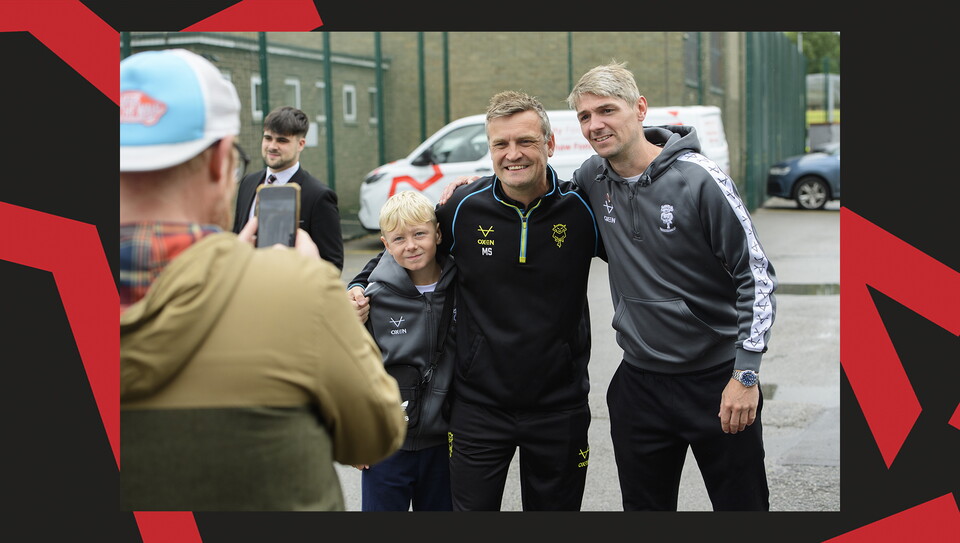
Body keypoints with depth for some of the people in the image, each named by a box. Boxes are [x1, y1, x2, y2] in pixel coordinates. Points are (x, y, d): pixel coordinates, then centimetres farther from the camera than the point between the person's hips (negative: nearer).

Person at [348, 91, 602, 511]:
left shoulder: (580, 209, -7)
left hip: (558, 408, 1)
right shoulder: (465, 208, -6)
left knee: (555, 507, 15)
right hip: (480, 406, 0)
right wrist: (359, 287, -1)